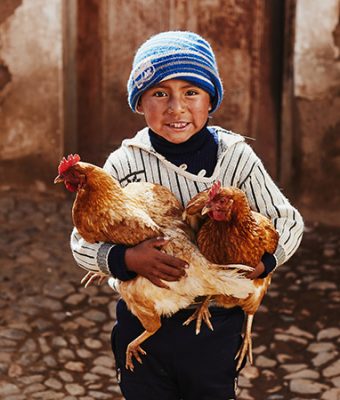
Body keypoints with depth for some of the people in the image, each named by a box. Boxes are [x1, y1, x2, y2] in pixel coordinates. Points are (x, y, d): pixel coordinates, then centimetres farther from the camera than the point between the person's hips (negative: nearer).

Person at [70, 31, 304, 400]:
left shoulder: (235, 157, -10)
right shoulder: (124, 163, -11)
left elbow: (288, 222, 0)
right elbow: (82, 241, -6)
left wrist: (262, 262, -19)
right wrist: (126, 260, -26)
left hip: (216, 326, 0)